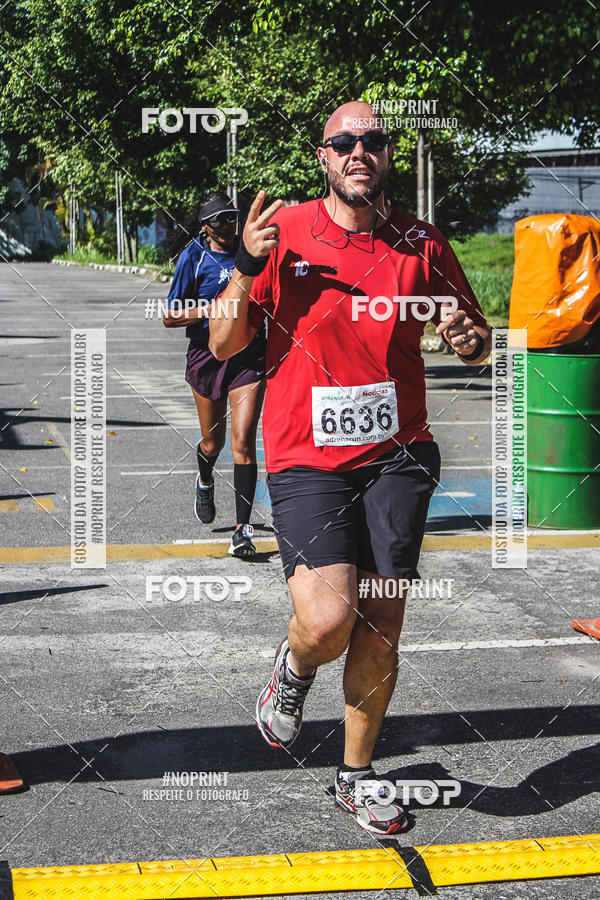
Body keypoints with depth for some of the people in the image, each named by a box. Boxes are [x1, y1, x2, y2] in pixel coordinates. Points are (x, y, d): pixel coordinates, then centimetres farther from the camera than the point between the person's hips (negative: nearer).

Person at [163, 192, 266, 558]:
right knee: (213, 442, 14)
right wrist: (210, 309, -19)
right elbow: (170, 317, -5)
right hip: (207, 355, 0)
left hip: (249, 356, 0)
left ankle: (243, 529, -11)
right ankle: (205, 481, 50)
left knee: (243, 441, -13)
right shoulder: (193, 257, -4)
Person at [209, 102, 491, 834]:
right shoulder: (285, 232, -1)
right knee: (328, 620, -18)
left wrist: (470, 339, -9)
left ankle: (356, 774, 24)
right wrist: (248, 267, -17)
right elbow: (224, 344, -1)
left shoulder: (420, 245, 4)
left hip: (395, 455, 2)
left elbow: (477, 338, 15)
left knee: (380, 626, 4)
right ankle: (294, 666, 20)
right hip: (306, 458, -2)